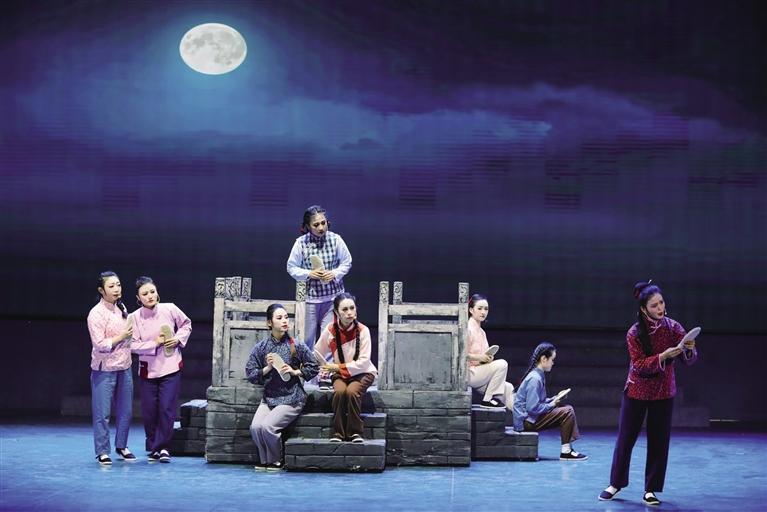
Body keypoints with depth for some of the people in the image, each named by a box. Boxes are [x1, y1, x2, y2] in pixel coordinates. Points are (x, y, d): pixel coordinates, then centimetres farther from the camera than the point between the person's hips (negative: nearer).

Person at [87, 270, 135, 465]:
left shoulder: (121, 308, 8)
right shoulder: (96, 314, -15)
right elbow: (99, 345, -19)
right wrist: (121, 337, -16)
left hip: (124, 367, 7)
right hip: (104, 370, -7)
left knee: (125, 411, 12)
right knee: (102, 413, -1)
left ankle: (121, 446, 26)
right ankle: (102, 451, 8)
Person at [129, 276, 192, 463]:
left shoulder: (170, 309, -6)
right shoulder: (135, 317, -8)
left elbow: (186, 324, 10)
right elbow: (133, 345, -8)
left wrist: (179, 338, -6)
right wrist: (154, 344, -17)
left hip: (171, 366, -1)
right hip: (148, 369, 1)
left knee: (167, 408, -9)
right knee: (149, 411, 4)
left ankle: (163, 448, 1)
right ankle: (153, 448, 22)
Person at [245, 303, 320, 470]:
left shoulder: (296, 346, -2)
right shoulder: (260, 348, 3)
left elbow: (314, 367, 6)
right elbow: (250, 374, 3)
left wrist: (294, 372, -9)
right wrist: (268, 368, -12)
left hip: (292, 398, -3)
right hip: (269, 398, 3)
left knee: (268, 426, -23)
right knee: (255, 427, -21)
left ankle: (276, 461, 3)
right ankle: (264, 460, 6)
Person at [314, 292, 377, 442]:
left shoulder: (362, 330, -13)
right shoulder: (330, 330, -7)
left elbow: (363, 362, -16)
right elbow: (317, 353, 5)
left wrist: (339, 367, -20)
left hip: (362, 372, -2)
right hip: (339, 374, 2)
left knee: (352, 391, -32)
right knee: (339, 391, -31)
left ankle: (355, 432, -18)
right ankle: (339, 432, -18)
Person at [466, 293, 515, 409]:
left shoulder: (481, 331, 17)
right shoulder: (467, 329, -11)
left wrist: (488, 358, 2)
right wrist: (479, 357, -25)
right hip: (469, 372, -9)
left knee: (508, 388, 2)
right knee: (501, 364, -20)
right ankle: (488, 399, -13)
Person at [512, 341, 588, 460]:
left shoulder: (539, 376, 11)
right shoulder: (534, 379, -20)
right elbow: (532, 408, -24)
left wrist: (553, 399, 6)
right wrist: (551, 405, -11)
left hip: (530, 418, 10)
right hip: (526, 421, -10)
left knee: (568, 408, 9)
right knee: (567, 412, -15)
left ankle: (568, 448, 2)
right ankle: (566, 452, -8)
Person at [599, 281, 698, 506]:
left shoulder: (673, 327, -9)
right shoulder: (634, 333, -14)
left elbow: (689, 360, -10)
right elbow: (639, 365, -19)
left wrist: (690, 349, -33)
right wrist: (663, 356, -34)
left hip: (664, 393, 1)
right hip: (637, 391, -1)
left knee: (659, 441, 2)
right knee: (625, 438, 7)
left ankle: (651, 490, 13)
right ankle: (615, 483, 22)